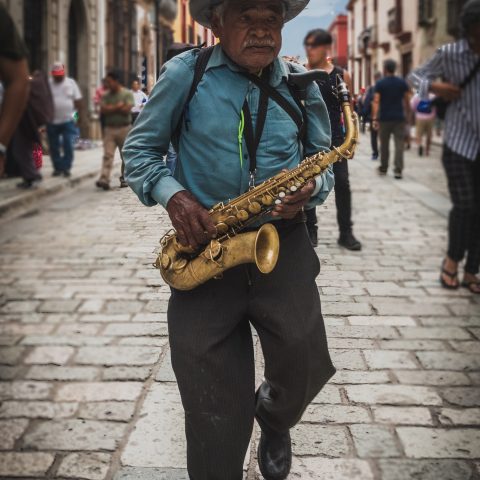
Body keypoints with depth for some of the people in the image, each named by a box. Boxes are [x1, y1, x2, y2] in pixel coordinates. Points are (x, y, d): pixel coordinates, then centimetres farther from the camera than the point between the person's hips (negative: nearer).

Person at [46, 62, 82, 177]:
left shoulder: (71, 83, 1)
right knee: (54, 147, 7)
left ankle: (66, 167, 2)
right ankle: (57, 167, 17)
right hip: (52, 121, 1)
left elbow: (78, 100, 3)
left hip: (68, 120, -1)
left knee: (68, 146, -7)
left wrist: (80, 115, -1)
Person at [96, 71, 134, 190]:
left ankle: (124, 179, 16)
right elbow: (103, 110, -3)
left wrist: (111, 108, -7)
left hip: (124, 128, -2)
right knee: (107, 155, -9)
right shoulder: (106, 96, 10)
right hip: (110, 128, 2)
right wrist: (118, 106, -10)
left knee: (125, 156, 6)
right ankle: (104, 179, -17)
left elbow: (127, 110, -14)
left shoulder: (127, 94, -2)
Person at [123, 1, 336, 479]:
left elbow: (323, 160, 15)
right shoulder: (185, 74, -1)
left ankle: (274, 420, 23)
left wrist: (312, 187, -8)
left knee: (304, 362, -14)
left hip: (282, 241, 2)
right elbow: (138, 148, 5)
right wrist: (170, 193, -14)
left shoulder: (300, 85, 6)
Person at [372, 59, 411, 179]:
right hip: (399, 118, 1)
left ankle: (383, 168, 21)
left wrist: (374, 118, -12)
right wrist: (407, 114, 16)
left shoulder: (380, 83, -2)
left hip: (384, 118, -1)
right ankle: (398, 170, -11)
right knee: (399, 144, -2)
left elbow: (376, 101, -10)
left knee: (384, 144, 11)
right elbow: (407, 101, 5)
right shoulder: (402, 83, 4)